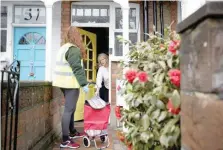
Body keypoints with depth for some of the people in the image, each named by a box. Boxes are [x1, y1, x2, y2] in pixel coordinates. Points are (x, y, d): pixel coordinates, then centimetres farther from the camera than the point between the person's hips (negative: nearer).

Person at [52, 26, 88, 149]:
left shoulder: (64, 47, 17)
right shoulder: (74, 49, -13)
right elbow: (77, 68, -19)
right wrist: (84, 84, -18)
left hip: (64, 82, 10)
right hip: (71, 83, -10)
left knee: (70, 109, 18)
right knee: (69, 110, -7)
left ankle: (72, 132, 31)